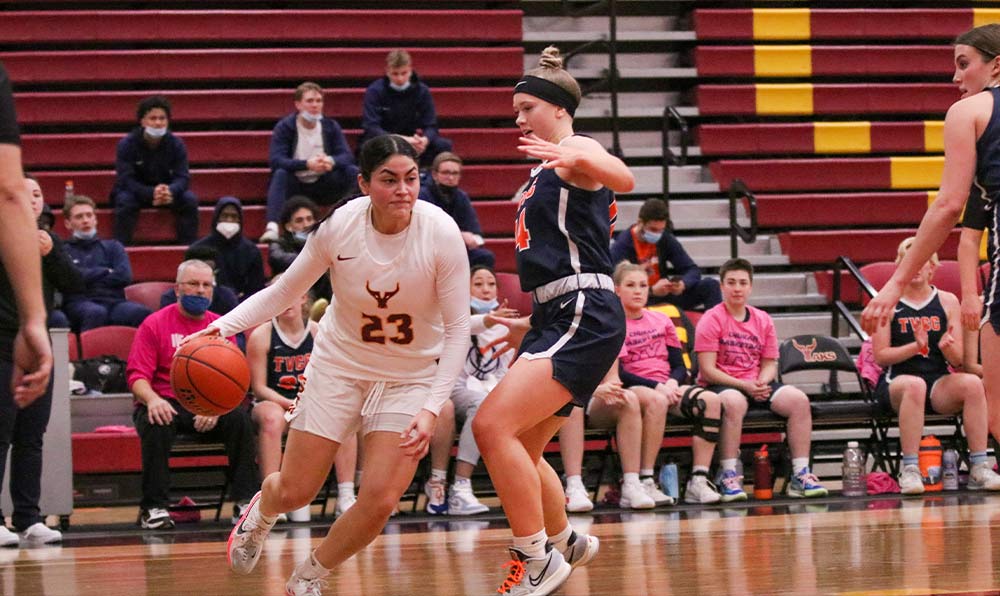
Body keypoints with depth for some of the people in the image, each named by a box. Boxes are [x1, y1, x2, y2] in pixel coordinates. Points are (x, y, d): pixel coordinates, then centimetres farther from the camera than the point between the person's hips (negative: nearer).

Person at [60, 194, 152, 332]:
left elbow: (125, 276, 9)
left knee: (142, 313, -32)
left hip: (114, 301, 3)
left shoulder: (112, 247, 27)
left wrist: (89, 277, 6)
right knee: (96, 313, -41)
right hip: (80, 303, -3)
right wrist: (106, 272, 7)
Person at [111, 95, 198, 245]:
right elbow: (126, 180, -22)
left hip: (167, 191, 2)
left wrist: (170, 191, -38)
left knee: (190, 199, -24)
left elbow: (182, 177, -12)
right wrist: (151, 193, -39)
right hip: (135, 192, -2)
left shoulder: (176, 144, -8)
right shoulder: (127, 144, -16)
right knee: (125, 200, -35)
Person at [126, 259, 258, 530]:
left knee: (240, 417, -26)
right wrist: (152, 399, -27)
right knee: (155, 423, -35)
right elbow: (137, 375, -4)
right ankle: (153, 507, -29)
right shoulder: (155, 324, 4)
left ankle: (244, 502, -22)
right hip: (167, 404, -2)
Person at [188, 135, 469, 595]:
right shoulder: (337, 228, -18)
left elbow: (457, 327, -15)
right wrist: (222, 327, -19)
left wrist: (432, 408, -23)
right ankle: (261, 512, 43)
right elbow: (284, 291, -4)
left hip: (411, 378, -1)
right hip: (340, 365, 1)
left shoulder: (440, 233, -21)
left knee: (379, 501, -14)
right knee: (293, 492, 2)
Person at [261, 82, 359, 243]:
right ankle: (272, 227, -49)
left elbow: (347, 156, -9)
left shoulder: (331, 126, 2)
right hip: (295, 187, -3)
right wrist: (307, 164, -36)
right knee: (280, 174, -35)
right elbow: (276, 160, -21)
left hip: (323, 186, 3)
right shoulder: (284, 127, -7)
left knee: (353, 171, -20)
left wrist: (331, 161, -34)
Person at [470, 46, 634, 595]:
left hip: (585, 317, -10)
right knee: (520, 451, 18)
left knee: (492, 425, -21)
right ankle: (566, 544, 40)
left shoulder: (575, 150, -7)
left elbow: (622, 179, -32)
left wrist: (577, 159, -53)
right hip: (556, 320, 10)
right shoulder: (546, 170, 23)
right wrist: (530, 326, 35)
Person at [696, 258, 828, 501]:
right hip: (719, 386, -5)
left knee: (799, 400, -19)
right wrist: (744, 386, -19)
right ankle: (729, 477, -36)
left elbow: (769, 363, 13)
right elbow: (708, 370, -10)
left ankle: (800, 475, -17)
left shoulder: (763, 320, 12)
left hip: (757, 385, 5)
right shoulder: (712, 320, -3)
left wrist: (761, 383, -11)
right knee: (734, 402, -40)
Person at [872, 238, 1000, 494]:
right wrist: (915, 347, -19)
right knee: (914, 385, -38)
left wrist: (947, 347, -17)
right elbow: (880, 356, -4)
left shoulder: (947, 302, 10)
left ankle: (979, 469, -27)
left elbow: (958, 360, 7)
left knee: (972, 384, -29)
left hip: (939, 382, 3)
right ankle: (910, 470, -37)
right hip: (896, 380, -3)